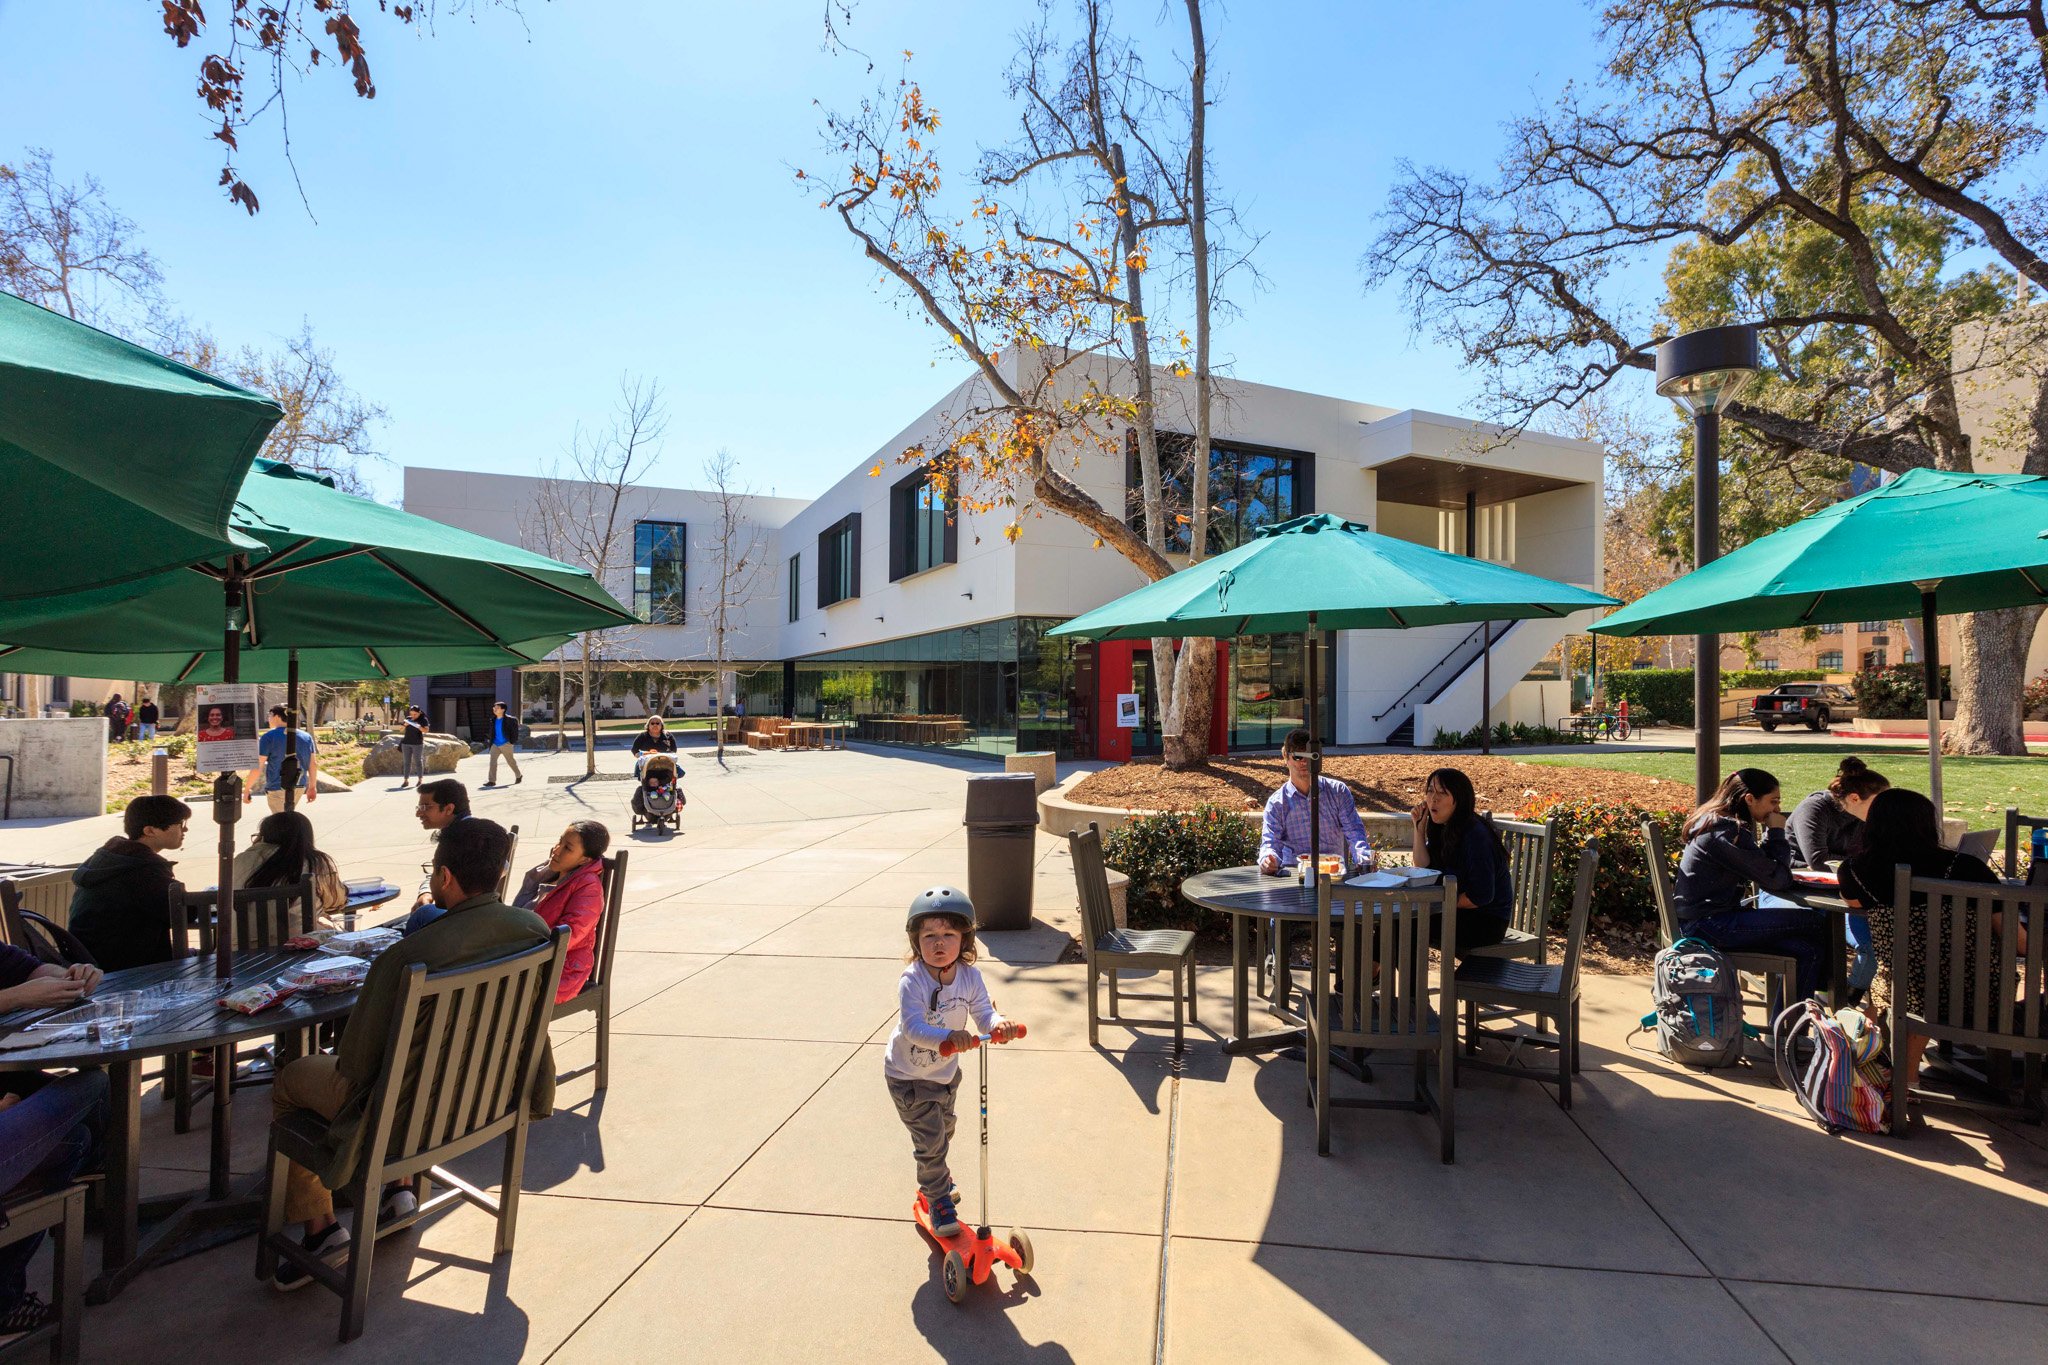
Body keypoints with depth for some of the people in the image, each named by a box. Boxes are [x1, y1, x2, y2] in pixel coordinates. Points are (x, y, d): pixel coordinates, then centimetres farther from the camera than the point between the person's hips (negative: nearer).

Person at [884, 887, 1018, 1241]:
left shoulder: (970, 976, -16)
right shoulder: (912, 980, -32)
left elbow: (983, 1012, -18)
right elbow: (912, 1028, -40)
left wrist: (998, 1024, -42)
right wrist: (949, 1036, -56)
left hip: (946, 1071, 6)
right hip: (909, 1077, -6)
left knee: (944, 1130, 26)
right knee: (930, 1138, -3)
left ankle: (934, 1174, 55)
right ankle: (938, 1198, 22)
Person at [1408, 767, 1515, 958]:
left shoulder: (1475, 835, -23)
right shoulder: (1441, 828, 4)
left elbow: (1482, 896, -23)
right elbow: (1424, 870, -2)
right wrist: (1419, 827, -6)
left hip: (1487, 921, -8)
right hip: (1461, 914, 8)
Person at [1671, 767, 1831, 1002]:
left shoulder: (1717, 822, 13)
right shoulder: (1727, 832, -18)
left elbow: (1762, 866, 21)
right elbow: (1778, 881, -14)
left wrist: (1772, 833, 6)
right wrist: (1777, 832, -4)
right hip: (1707, 926, -10)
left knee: (1808, 950, 4)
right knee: (1816, 924, -6)